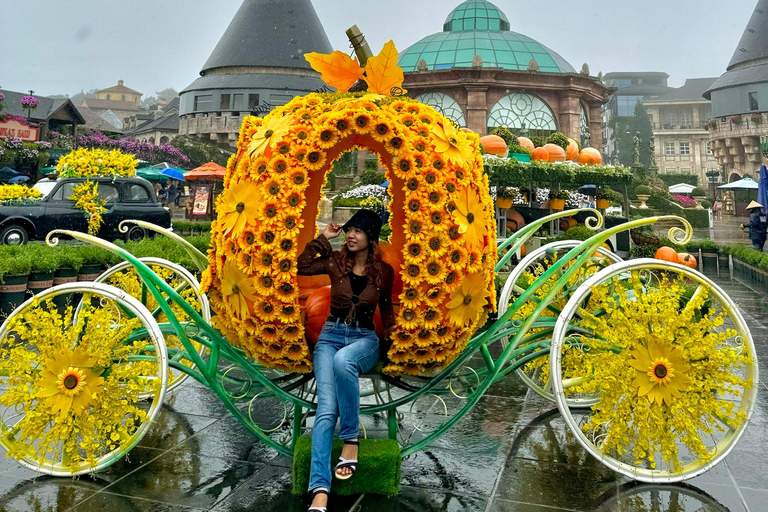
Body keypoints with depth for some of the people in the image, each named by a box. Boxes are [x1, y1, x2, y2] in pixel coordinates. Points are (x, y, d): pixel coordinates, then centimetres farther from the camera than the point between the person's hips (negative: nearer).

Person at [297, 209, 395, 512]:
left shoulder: (384, 270, 4)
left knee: (343, 360, -41)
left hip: (364, 338, -1)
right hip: (331, 335, 1)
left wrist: (391, 334, 7)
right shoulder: (336, 261, 4)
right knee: (326, 409, -22)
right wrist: (322, 239, -1)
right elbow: (302, 267, -1)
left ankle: (350, 439, -25)